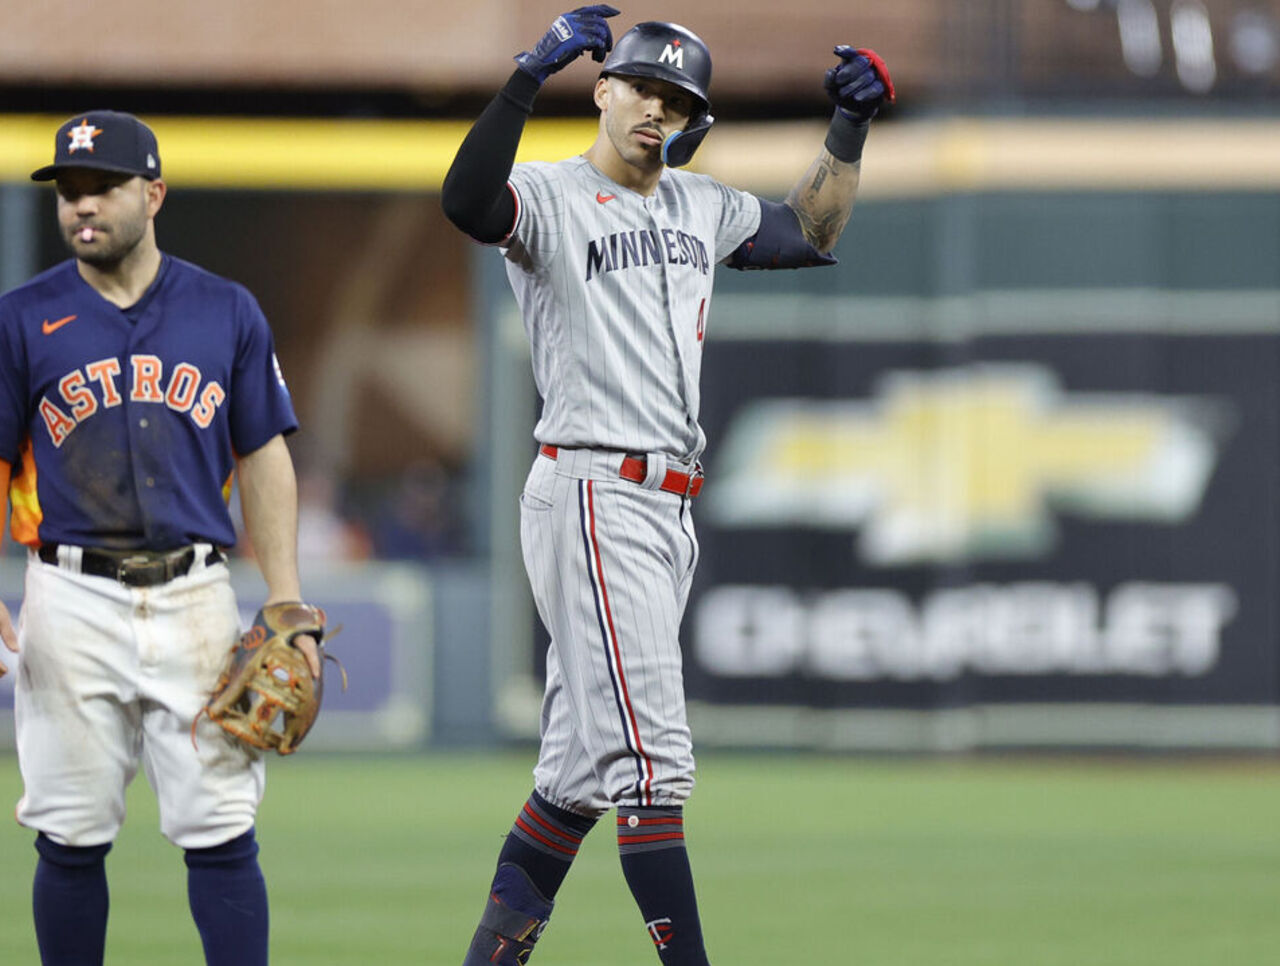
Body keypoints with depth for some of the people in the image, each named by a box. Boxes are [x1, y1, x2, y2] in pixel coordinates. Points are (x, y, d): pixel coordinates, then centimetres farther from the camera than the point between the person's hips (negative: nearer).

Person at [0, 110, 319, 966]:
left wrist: (287, 605, 3)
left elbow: (265, 459, 10)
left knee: (220, 832, -3)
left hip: (195, 597, 1)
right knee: (73, 838, 2)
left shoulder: (227, 312, 8)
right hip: (72, 601, -1)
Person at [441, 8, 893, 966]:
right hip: (593, 499, -9)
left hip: (667, 512, 9)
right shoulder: (550, 196, -7)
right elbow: (467, 201, -29)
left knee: (585, 767, 12)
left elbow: (810, 231, 31)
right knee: (650, 758, -13)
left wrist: (851, 128, 18)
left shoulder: (701, 207, 17)